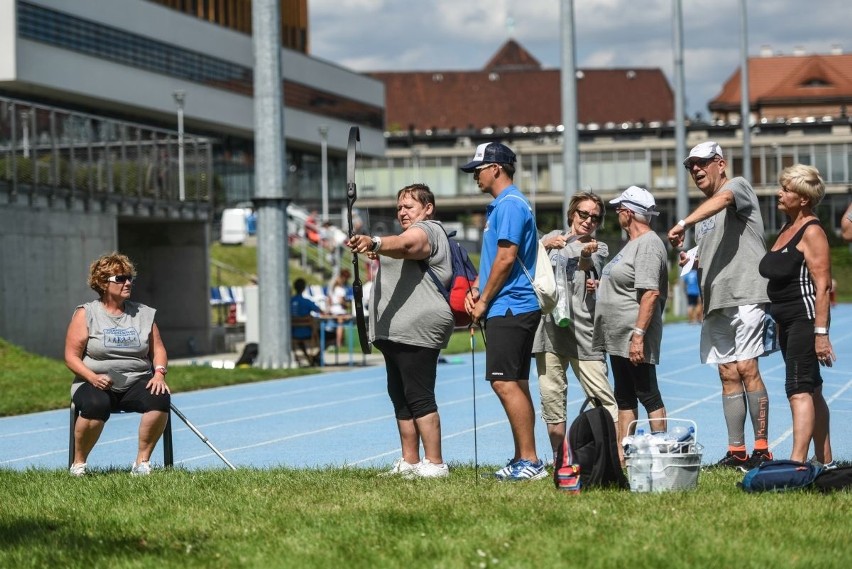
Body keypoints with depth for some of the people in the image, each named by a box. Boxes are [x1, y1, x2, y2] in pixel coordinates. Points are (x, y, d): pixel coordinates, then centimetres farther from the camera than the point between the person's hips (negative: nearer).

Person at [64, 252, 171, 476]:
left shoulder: (144, 314, 13)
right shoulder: (86, 314, 3)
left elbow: (158, 350, 14)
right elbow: (71, 356, -1)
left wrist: (159, 373, -7)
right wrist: (93, 377, -18)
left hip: (137, 383, 3)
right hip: (96, 384, -3)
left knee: (160, 399, -30)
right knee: (96, 405, -38)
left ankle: (142, 461, -15)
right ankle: (78, 463, -14)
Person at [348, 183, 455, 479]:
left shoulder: (426, 231, -8)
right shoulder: (415, 235, 27)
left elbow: (403, 244, -29)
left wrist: (374, 243, -47)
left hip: (417, 330, -11)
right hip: (396, 332, 11)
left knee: (418, 396, -13)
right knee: (400, 396, 11)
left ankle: (435, 463, -14)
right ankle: (409, 461, 15)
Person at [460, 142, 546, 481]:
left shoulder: (510, 205, -13)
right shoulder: (499, 205, 20)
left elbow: (506, 257, -19)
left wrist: (484, 301, -12)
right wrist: (475, 290, 10)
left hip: (510, 309, -11)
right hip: (510, 309, 11)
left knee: (505, 383, -13)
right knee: (515, 384, 11)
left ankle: (530, 460, -14)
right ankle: (523, 460, 14)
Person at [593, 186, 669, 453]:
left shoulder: (648, 244, -14)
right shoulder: (633, 243, 18)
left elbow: (650, 293, -23)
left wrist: (638, 335, -26)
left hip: (634, 339, -11)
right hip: (619, 340, 11)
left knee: (648, 396, -6)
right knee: (624, 398, 11)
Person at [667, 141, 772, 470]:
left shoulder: (738, 186, -1)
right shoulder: (705, 212, 23)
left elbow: (724, 199, -26)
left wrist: (684, 224, -37)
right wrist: (691, 262, 9)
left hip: (745, 294, -8)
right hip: (716, 301, 8)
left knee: (746, 368, -14)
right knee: (729, 376, 6)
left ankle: (762, 449, -13)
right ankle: (736, 452, 8)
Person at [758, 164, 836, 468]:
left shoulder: (812, 231, -12)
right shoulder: (786, 229, 15)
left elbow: (823, 285, -18)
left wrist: (821, 332, -24)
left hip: (806, 318, -10)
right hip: (787, 322, 10)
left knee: (799, 389, -16)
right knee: (811, 390, 13)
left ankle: (797, 462, -23)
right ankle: (824, 461, 19)